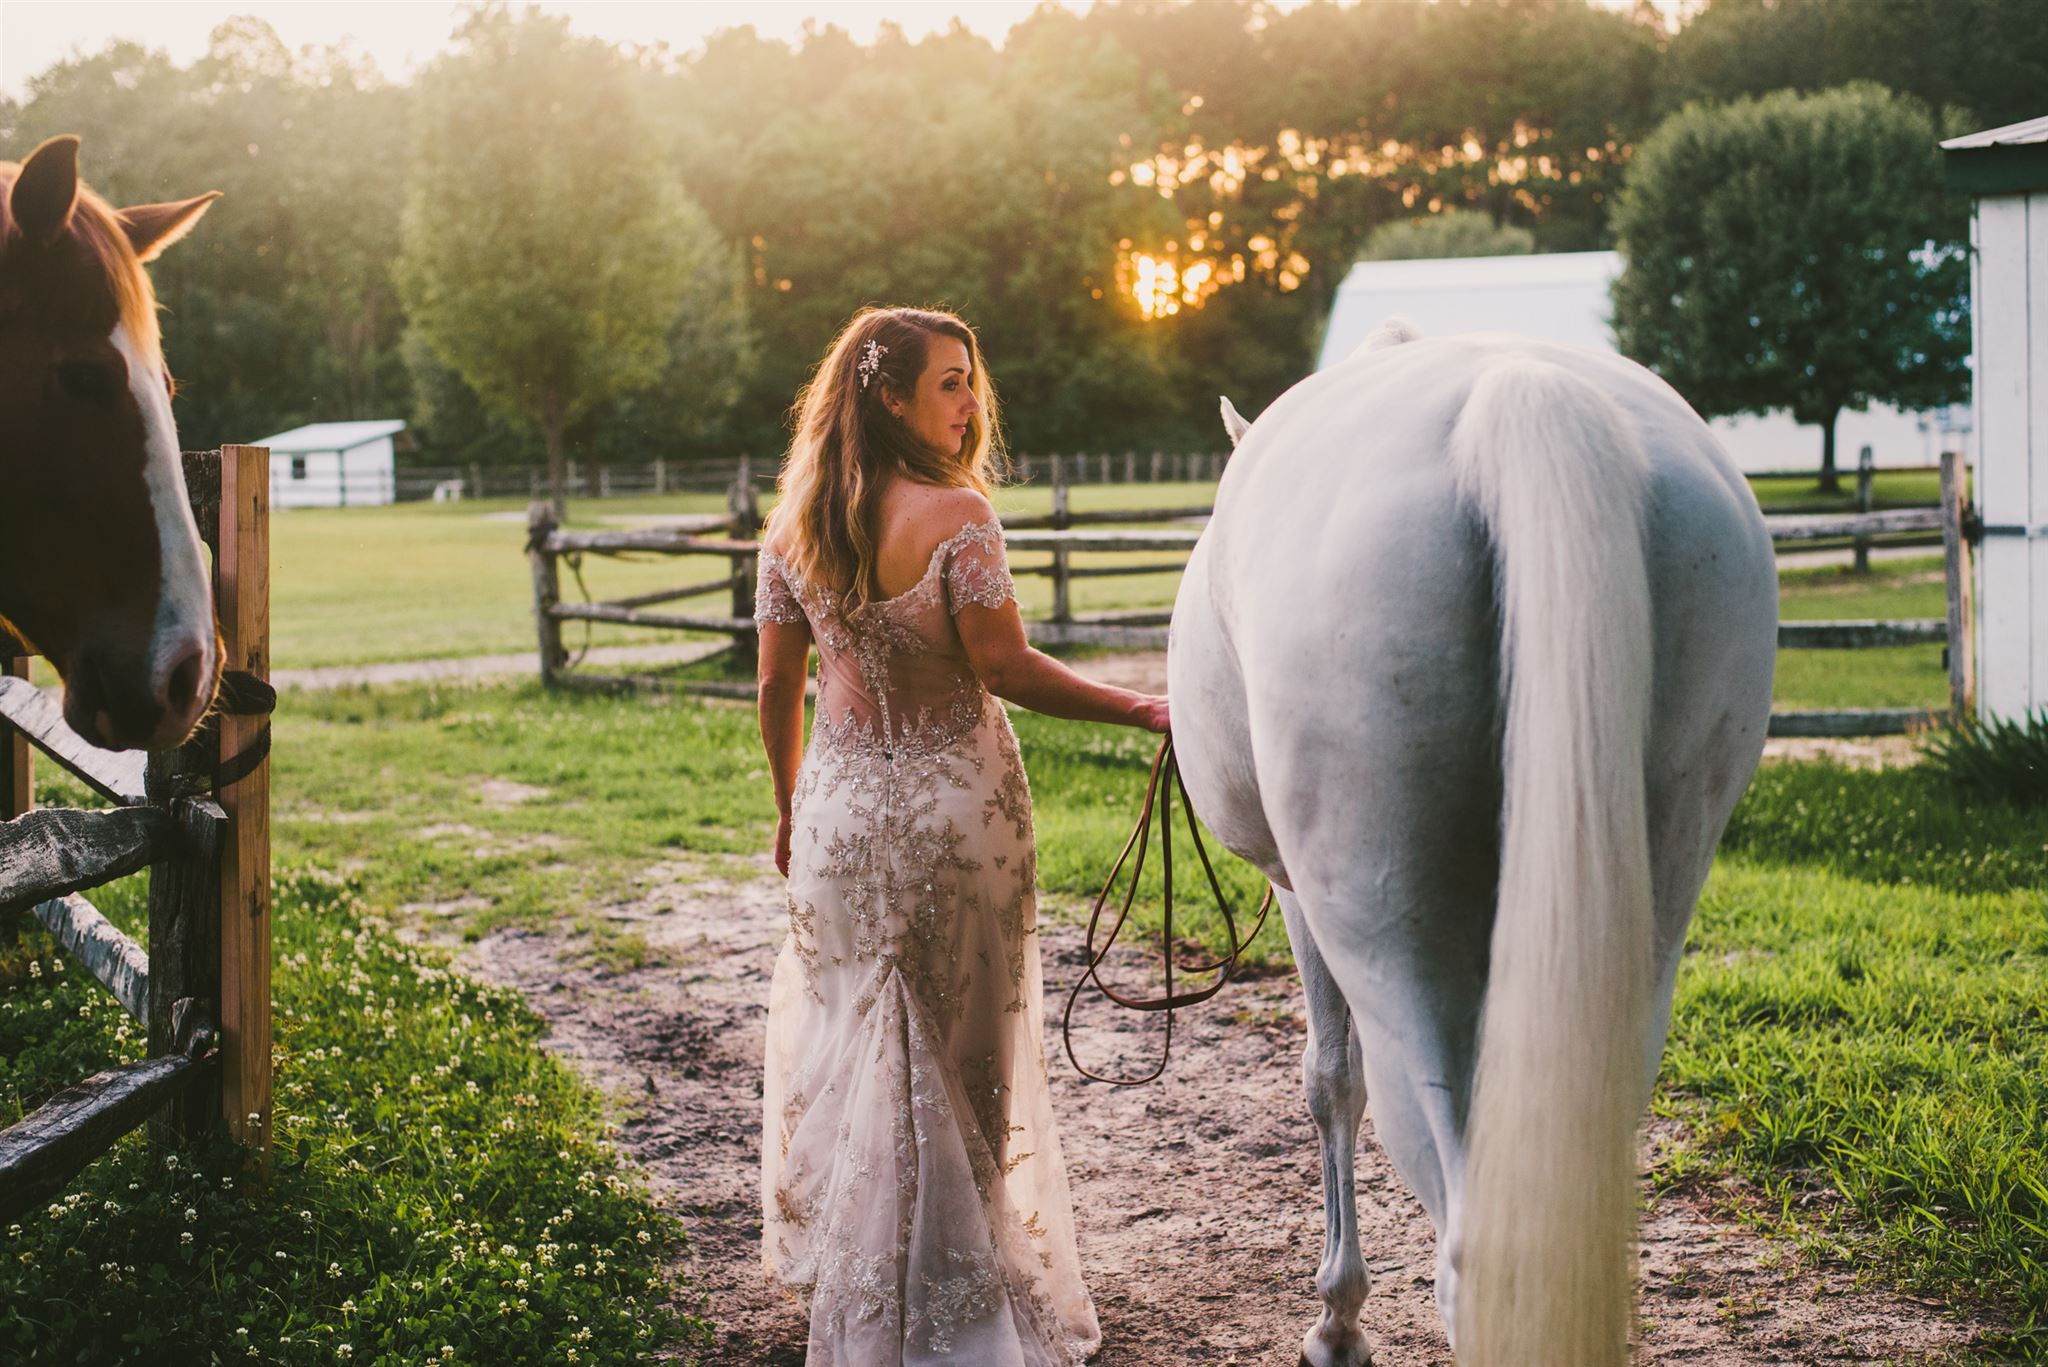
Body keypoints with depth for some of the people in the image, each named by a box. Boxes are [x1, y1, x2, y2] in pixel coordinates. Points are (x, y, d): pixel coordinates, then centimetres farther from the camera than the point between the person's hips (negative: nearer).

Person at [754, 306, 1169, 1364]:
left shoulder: (793, 526, 0)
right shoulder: (957, 513, -16)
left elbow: (778, 686, 6)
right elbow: (1004, 668, -20)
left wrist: (789, 809, 18)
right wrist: (1145, 711, -14)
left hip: (843, 806, 4)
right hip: (959, 803, -4)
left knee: (851, 1046, 17)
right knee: (965, 1054, 10)